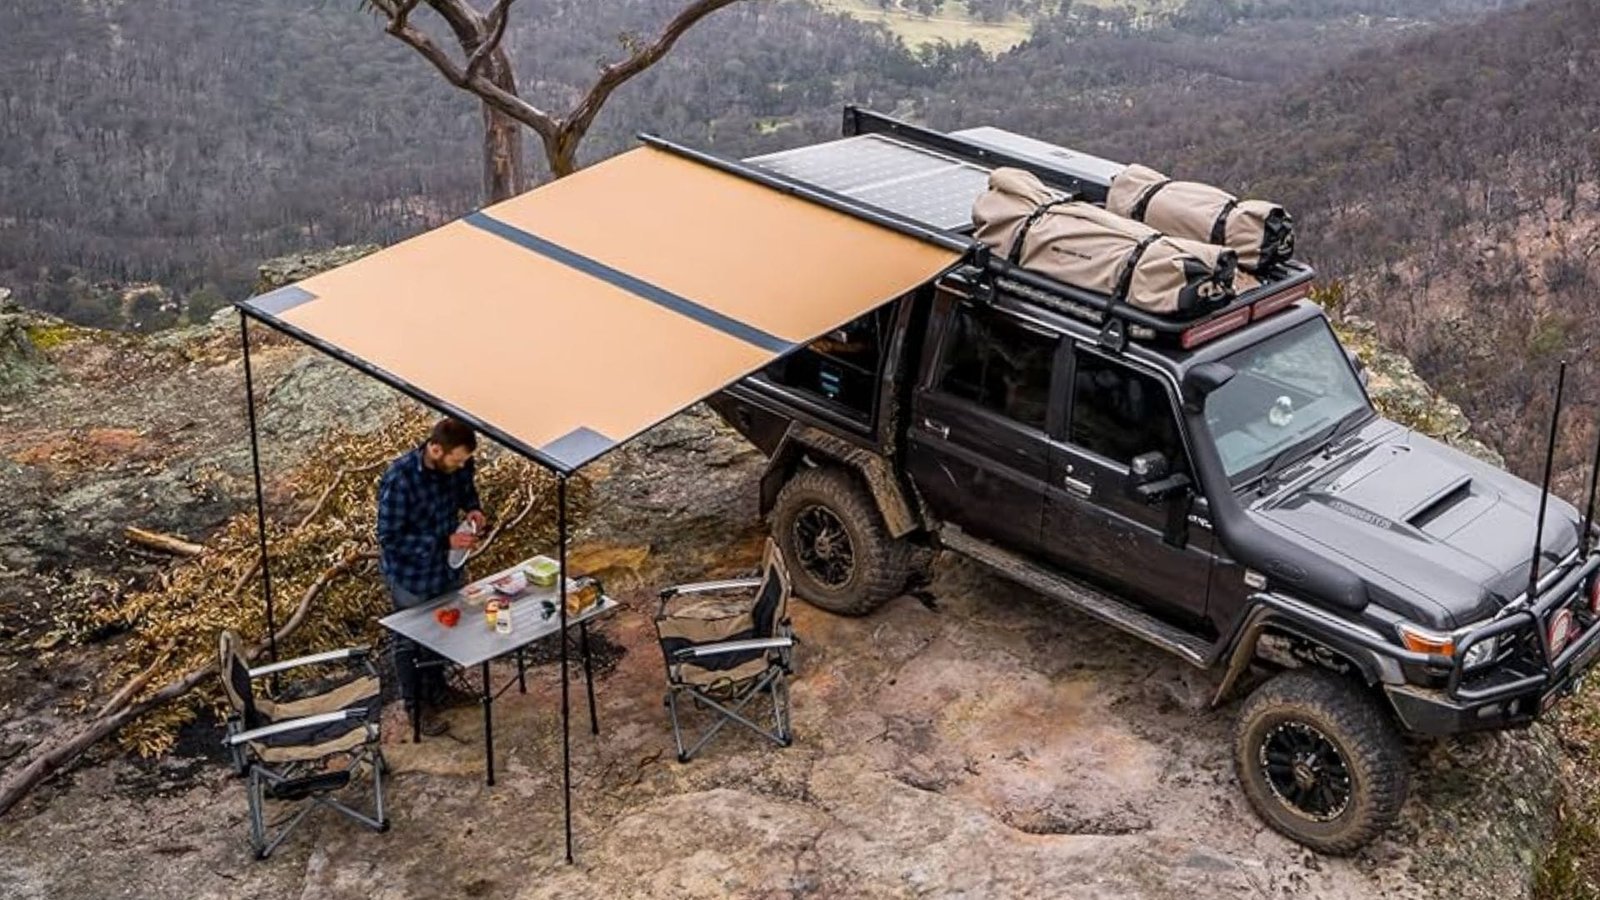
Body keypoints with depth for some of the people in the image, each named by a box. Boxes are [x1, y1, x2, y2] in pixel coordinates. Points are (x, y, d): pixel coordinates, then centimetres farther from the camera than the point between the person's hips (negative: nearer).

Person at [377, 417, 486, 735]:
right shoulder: (400, 479, -33)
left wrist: (473, 508, -14)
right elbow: (390, 538, -28)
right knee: (410, 642, 16)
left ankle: (436, 689, 50)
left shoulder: (459, 464, -15)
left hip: (449, 566, 6)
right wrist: (446, 542, -32)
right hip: (411, 575, -6)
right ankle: (415, 706, 37)